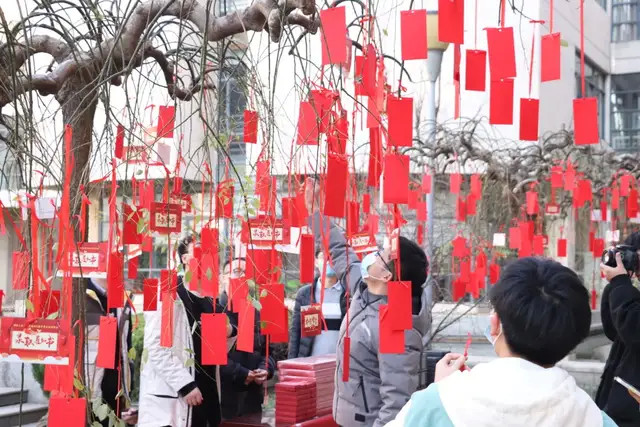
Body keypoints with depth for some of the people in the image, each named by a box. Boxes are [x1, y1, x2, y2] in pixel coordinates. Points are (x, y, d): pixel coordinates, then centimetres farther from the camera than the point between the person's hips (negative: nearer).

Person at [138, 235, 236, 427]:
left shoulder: (210, 299, 16)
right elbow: (156, 346, -17)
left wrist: (229, 332, 0)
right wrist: (185, 384, -20)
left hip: (206, 391, 8)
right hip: (171, 396, -8)